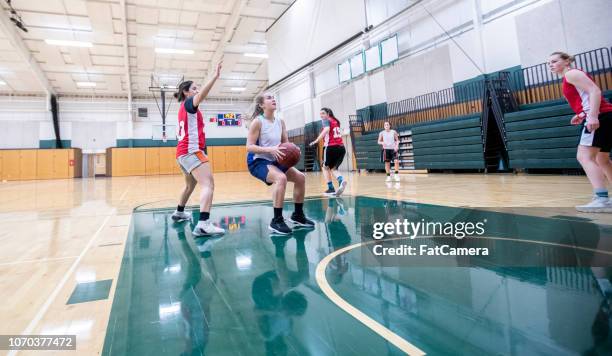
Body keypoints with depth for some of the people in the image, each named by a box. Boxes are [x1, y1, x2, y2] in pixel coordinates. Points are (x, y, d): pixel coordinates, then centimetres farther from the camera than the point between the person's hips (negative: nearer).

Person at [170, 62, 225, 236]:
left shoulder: (183, 108, 23)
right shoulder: (188, 104, -2)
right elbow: (202, 95, -24)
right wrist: (215, 76, -31)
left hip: (183, 152, 10)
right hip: (191, 151, -10)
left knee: (191, 184, 28)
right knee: (208, 184, -24)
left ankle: (179, 213, 44)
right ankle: (203, 224, -39)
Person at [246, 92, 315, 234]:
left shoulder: (280, 122, 6)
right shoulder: (257, 122, -14)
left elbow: (285, 143, 13)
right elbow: (249, 147, -19)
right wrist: (270, 149, -32)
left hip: (273, 160, 8)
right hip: (257, 161, -8)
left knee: (300, 177, 2)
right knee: (281, 178, -34)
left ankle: (298, 215, 17)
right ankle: (276, 221, -24)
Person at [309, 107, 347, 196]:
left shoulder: (326, 120, 2)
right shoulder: (336, 121, 23)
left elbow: (327, 130, -19)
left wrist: (316, 141, -23)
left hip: (331, 147, -6)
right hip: (341, 147, 6)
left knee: (326, 167, 15)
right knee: (333, 168, 16)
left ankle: (331, 188, 8)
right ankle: (341, 180, -14)